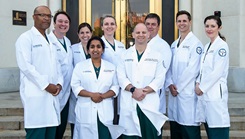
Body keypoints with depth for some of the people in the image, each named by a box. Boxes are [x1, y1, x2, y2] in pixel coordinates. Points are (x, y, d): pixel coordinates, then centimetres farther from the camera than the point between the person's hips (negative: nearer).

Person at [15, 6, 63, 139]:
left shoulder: (50, 40, 22)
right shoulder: (26, 38, -1)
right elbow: (25, 66, -12)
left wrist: (59, 83, 1)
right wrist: (46, 85, -14)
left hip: (52, 95, 7)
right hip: (36, 95, -7)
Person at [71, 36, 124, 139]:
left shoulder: (111, 67, 11)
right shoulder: (80, 66, 6)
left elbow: (115, 87, 6)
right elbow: (75, 86, -1)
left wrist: (102, 96, -12)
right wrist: (91, 95, -15)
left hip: (105, 111, 1)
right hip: (86, 111, -1)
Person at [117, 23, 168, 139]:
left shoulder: (157, 56, 10)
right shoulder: (125, 55, 12)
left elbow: (159, 79, 1)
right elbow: (121, 77, 2)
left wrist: (144, 91, -13)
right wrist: (133, 90, -14)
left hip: (150, 104, 0)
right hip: (129, 104, 1)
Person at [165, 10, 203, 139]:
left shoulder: (195, 43, -5)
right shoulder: (174, 45, 17)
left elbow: (193, 69, -13)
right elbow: (169, 67, 15)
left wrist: (178, 87, -10)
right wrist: (170, 84, -1)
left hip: (188, 93, -6)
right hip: (173, 93, 7)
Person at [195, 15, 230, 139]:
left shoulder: (222, 46, -8)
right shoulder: (206, 47, 16)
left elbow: (217, 72, -14)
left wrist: (202, 87, -9)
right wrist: (198, 84, 3)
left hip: (215, 94, -8)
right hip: (204, 93, 8)